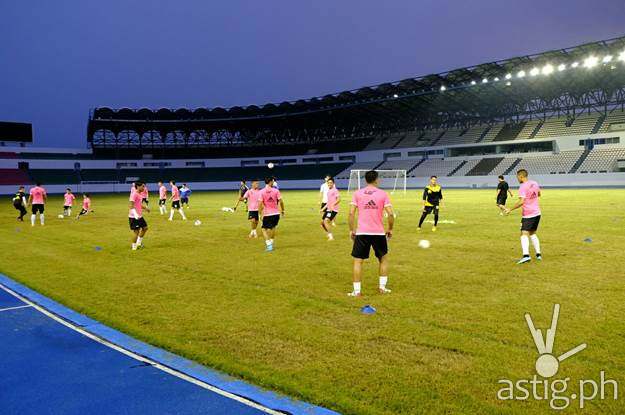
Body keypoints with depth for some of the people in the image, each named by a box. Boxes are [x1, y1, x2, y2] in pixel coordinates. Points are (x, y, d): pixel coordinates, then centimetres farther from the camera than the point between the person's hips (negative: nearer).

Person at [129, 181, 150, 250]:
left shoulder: (140, 195, 12)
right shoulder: (134, 194, -17)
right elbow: (130, 205, -22)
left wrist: (146, 208, 10)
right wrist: (135, 214, -29)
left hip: (139, 216, 9)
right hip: (134, 217, -9)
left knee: (145, 227, 13)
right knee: (136, 231, -3)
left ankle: (139, 242, 26)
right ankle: (134, 246, 10)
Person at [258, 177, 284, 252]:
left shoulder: (261, 192, -5)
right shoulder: (276, 191, -2)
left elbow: (260, 204, -10)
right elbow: (281, 201, -3)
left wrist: (260, 214, -3)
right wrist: (282, 210, 10)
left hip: (267, 214, -2)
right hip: (276, 213, 2)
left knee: (264, 229, 9)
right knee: (273, 227, 25)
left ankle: (269, 245, -6)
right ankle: (271, 243, 29)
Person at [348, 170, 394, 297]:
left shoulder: (357, 193, 2)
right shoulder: (383, 194, 0)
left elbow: (351, 213, -4)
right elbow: (390, 214, -6)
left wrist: (352, 230, 6)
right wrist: (390, 229, 7)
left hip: (361, 233, 0)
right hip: (379, 233, 0)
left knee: (358, 261, 8)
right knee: (384, 258, 21)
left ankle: (356, 291, 6)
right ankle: (382, 287, 21)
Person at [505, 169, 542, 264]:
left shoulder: (523, 187, -17)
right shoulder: (534, 183, 8)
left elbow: (521, 202, -25)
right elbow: (539, 194, 27)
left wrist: (510, 209, -20)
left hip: (528, 215, -8)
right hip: (537, 213, 8)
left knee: (524, 234, -14)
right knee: (533, 233, 20)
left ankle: (526, 255, -30)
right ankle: (538, 254, 21)